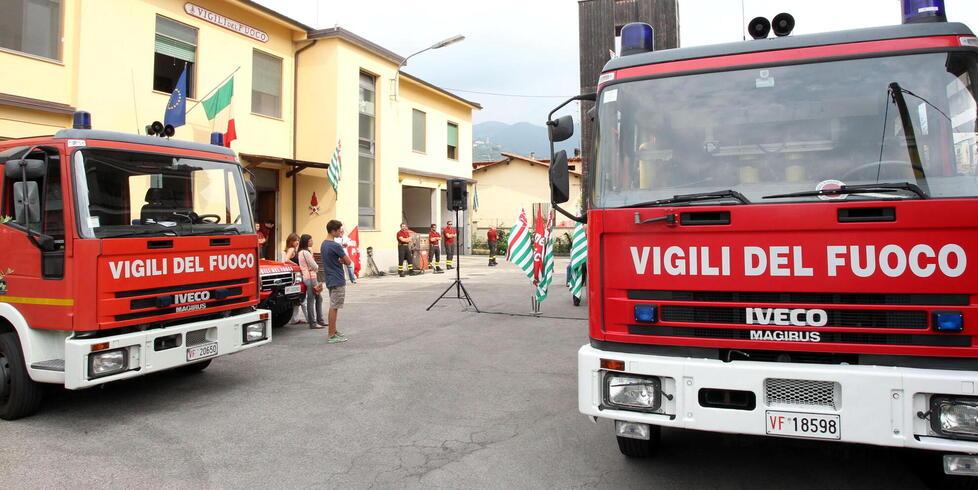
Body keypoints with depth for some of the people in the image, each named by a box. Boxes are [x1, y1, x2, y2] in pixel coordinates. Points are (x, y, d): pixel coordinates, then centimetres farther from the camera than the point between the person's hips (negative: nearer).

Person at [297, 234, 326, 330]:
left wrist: (315, 269, 0)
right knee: (311, 301, -6)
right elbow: (314, 266, -12)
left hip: (312, 277, 10)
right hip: (310, 278, -10)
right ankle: (313, 323, -3)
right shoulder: (305, 252, -15)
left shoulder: (302, 252, 16)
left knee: (319, 299, 13)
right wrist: (317, 268, 8)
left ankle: (319, 320, 19)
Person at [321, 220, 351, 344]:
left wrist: (340, 260, -2)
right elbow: (348, 262, -14)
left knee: (333, 307, 16)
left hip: (331, 280, 9)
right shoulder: (335, 246, -19)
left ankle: (333, 331, 24)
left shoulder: (324, 244, 10)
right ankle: (331, 335, 0)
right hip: (338, 281, -9)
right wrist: (343, 260, 6)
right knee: (334, 307, -4)